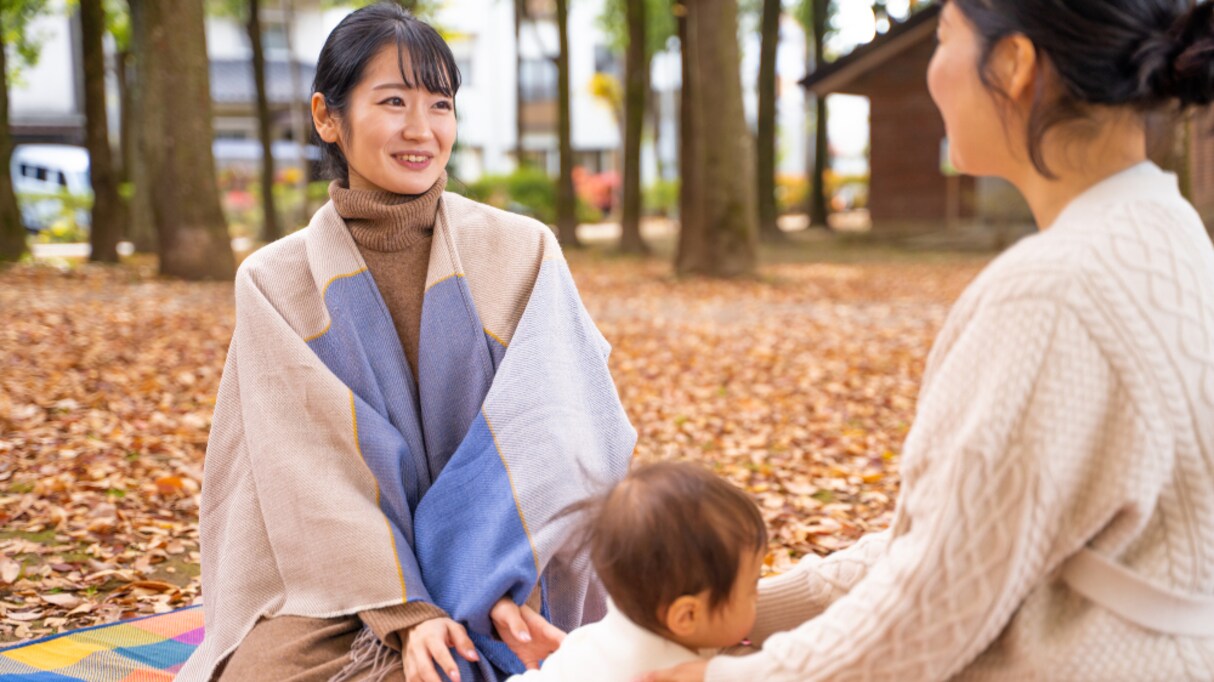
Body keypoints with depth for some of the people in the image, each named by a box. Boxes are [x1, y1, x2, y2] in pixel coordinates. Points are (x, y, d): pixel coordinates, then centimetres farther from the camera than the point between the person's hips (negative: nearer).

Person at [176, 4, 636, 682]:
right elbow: (310, 471, -6)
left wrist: (499, 587, -20)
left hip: (491, 570, -1)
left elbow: (546, 435, -7)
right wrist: (406, 612, -17)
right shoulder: (277, 283, 0)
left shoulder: (523, 256, -1)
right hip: (337, 591, 1)